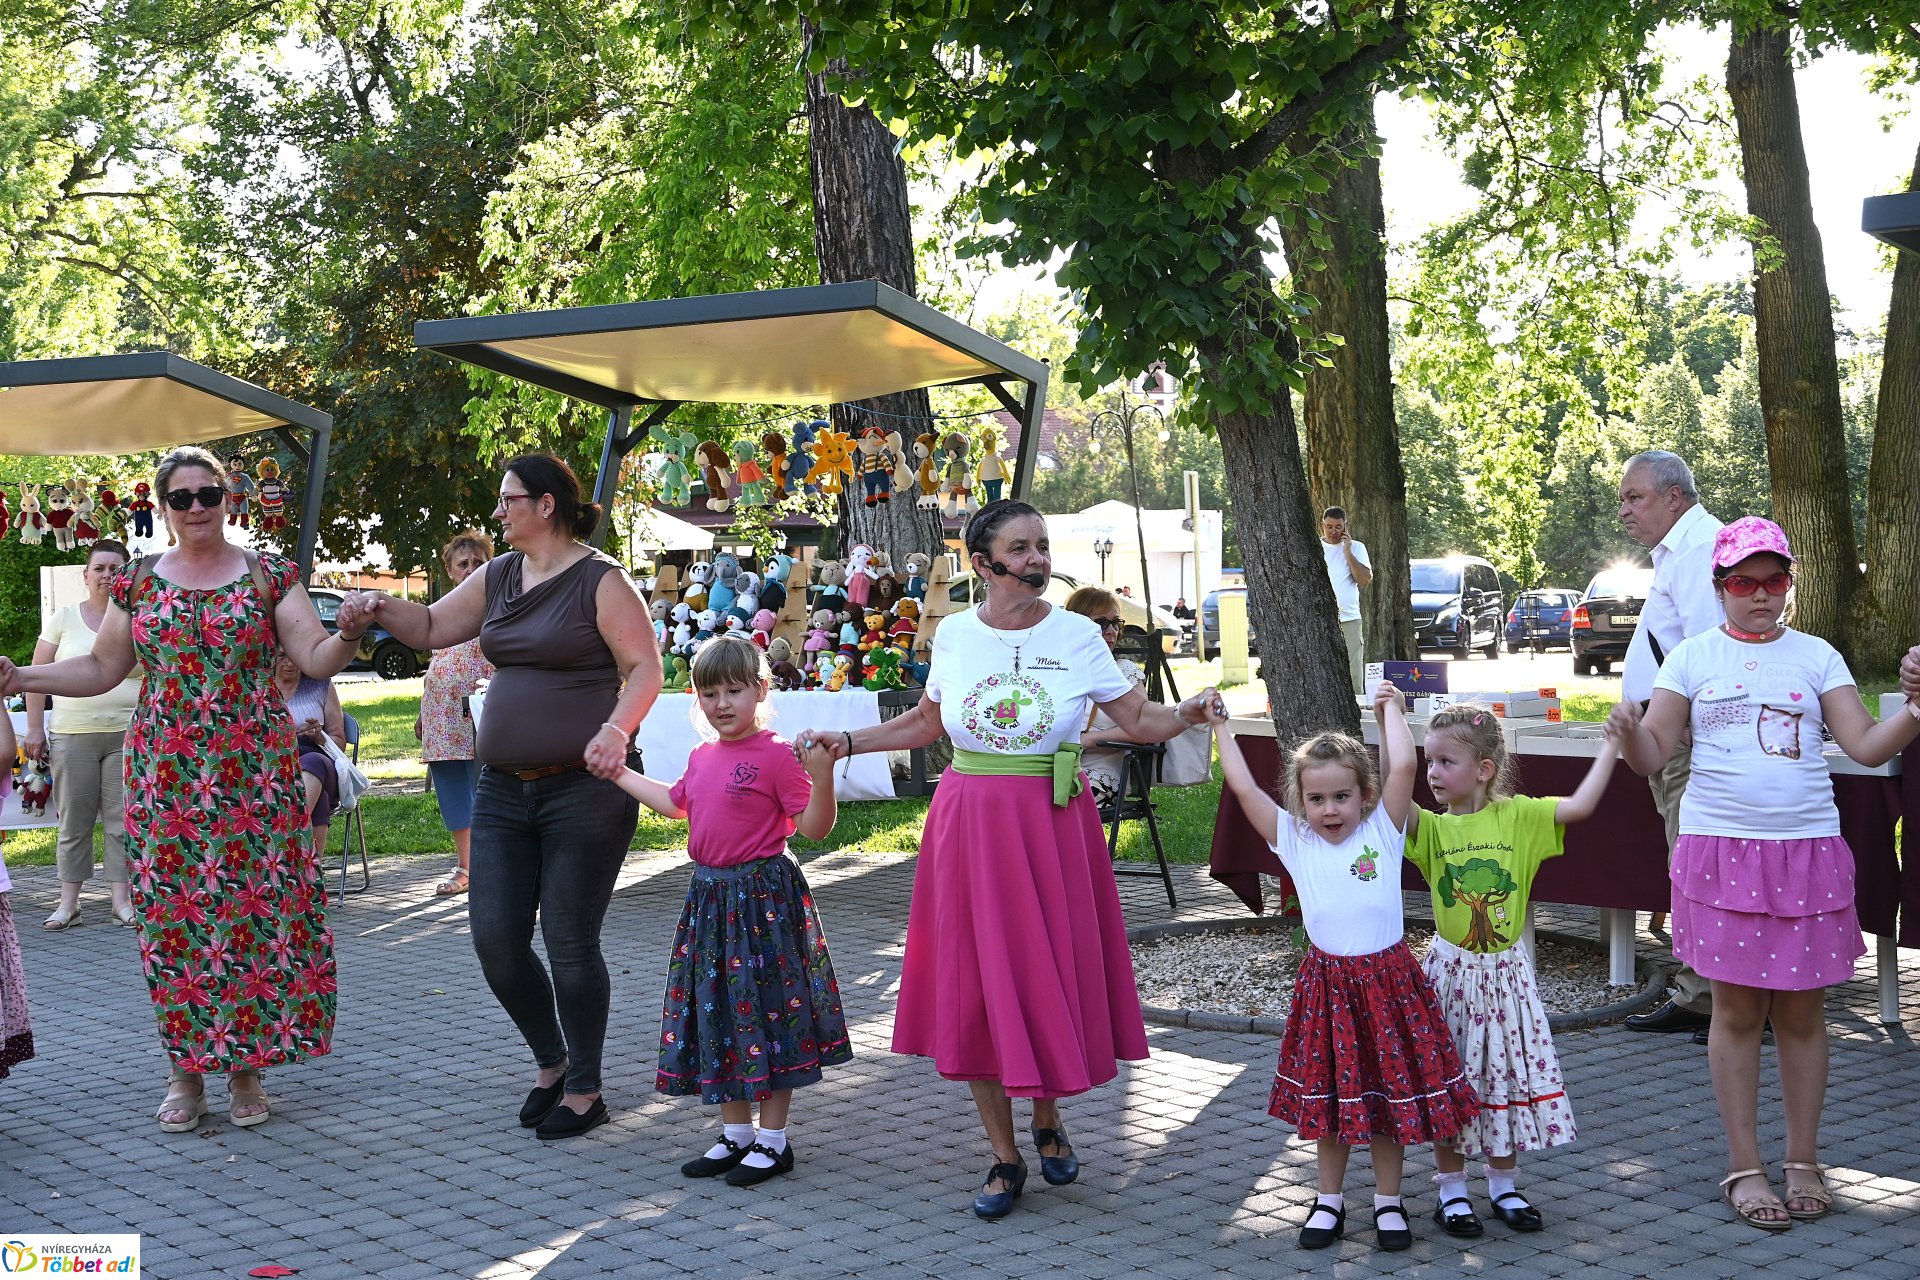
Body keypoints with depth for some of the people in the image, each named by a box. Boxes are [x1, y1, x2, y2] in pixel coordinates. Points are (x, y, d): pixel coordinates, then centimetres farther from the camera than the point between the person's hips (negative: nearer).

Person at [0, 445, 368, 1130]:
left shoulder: (267, 575, 3)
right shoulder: (138, 582, 10)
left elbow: (316, 658, -4)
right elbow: (100, 669, 13)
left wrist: (348, 635, -25)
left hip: (252, 773, -2)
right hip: (164, 775, 2)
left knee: (254, 907, -3)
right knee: (172, 912, 1)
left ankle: (245, 1064, 10)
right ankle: (187, 1068, 12)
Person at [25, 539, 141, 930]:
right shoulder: (64, 619, 6)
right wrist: (35, 729, 2)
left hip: (128, 733, 0)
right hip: (73, 735, 1)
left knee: (122, 820, -1)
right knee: (73, 821, 3)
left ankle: (121, 898, 6)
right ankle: (68, 902, 9)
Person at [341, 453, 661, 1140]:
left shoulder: (601, 581, -8)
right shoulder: (498, 577, 13)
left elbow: (644, 668, -12)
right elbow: (433, 627, 22)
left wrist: (616, 730, -28)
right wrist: (378, 606, 3)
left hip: (583, 790, -7)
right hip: (504, 791, 7)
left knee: (569, 942, -2)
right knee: (496, 938, 4)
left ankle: (585, 1089, 14)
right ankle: (550, 1063, 26)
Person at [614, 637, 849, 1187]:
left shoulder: (776, 755, -14)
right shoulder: (702, 756, 10)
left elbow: (814, 827, -16)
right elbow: (675, 803, 30)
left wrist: (821, 774, -31)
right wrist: (617, 771, 34)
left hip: (764, 898, -8)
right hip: (709, 896, 8)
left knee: (768, 1012, 0)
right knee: (716, 1013, 13)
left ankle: (773, 1140, 12)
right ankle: (737, 1134, 26)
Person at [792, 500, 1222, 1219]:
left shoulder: (1077, 636, -3)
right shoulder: (954, 635, 2)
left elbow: (1137, 717, 0)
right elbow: (928, 722, 16)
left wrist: (1185, 715, -19)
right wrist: (849, 742, 11)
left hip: (1053, 826, -1)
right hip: (970, 828, 1)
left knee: (1052, 977, 4)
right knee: (976, 987, 3)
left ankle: (1049, 1123, 31)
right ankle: (1005, 1157, 17)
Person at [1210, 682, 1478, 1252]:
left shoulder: (1383, 831, -2)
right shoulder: (1294, 841, 1)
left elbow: (1403, 767, -13)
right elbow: (1244, 788, -3)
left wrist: (1390, 709, -2)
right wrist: (1221, 728, 3)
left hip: (1387, 980, -1)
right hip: (1327, 984, 1)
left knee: (1390, 1094, 8)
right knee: (1330, 1095, 11)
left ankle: (1389, 1202, 22)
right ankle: (1329, 1200, 26)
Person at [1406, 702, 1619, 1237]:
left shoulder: (1519, 816, -4)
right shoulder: (1432, 828, -5)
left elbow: (1580, 806, -14)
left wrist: (1610, 746, -15)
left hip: (1506, 974, 1)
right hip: (1451, 974, 0)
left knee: (1508, 1077, 11)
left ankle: (1503, 1187, 27)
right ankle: (1451, 1191, 19)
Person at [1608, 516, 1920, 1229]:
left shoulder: (1816, 656, 7)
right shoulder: (1693, 657, 4)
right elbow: (1651, 756, 2)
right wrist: (1629, 732, -19)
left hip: (1808, 850, 1)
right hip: (1721, 849, -1)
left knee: (1802, 1011, 5)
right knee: (1737, 1009, 2)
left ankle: (1803, 1163, 17)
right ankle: (1744, 1167, 11)